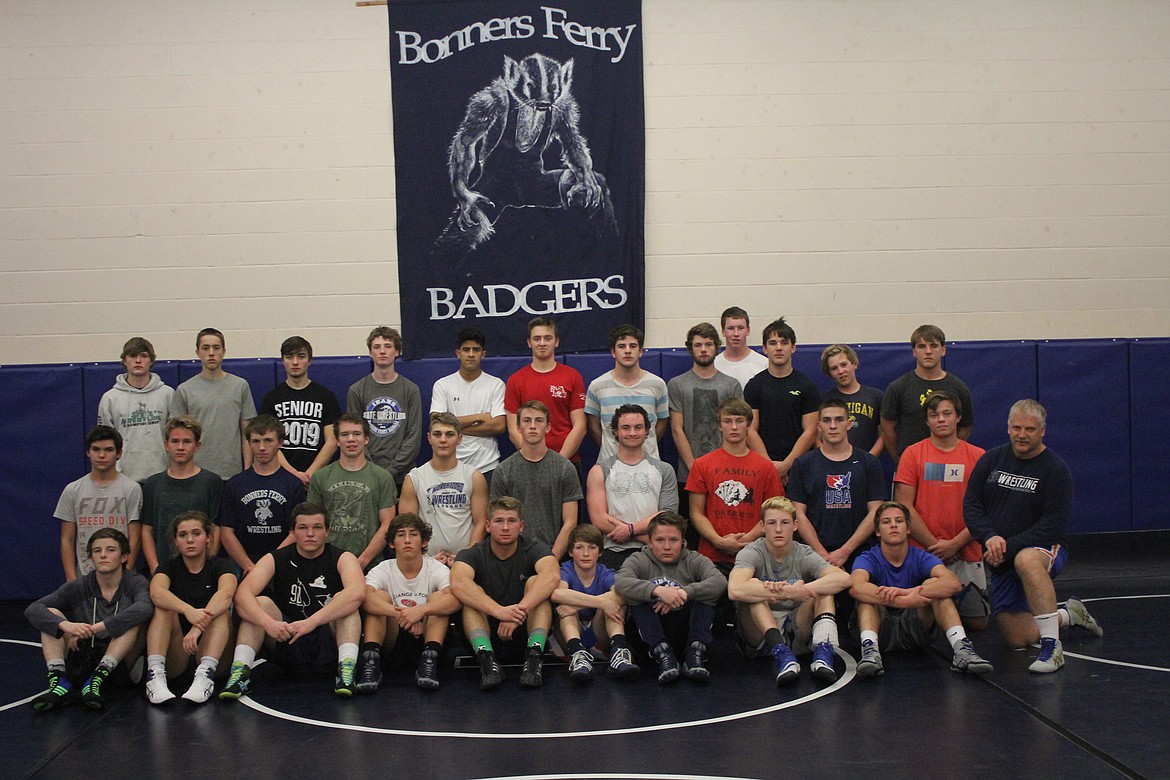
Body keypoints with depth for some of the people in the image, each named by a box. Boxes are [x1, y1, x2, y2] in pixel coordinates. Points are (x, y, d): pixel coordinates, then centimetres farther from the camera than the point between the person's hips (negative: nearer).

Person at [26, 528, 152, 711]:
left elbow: (144, 609, -29)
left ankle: (97, 680, -35)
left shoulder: (135, 583, -5)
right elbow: (32, 609, -10)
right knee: (51, 614, -11)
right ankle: (59, 682, -29)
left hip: (119, 664, -3)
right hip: (81, 660, 3)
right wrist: (65, 625, -30)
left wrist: (95, 628, -34)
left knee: (133, 619, -25)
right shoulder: (78, 587, 2)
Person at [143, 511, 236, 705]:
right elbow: (156, 592, -18)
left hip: (211, 653, -1)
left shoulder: (220, 565, 3)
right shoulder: (169, 567, 6)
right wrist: (188, 611, -38)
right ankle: (156, 674, -35)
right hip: (175, 657, 1)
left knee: (221, 610, -24)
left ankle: (205, 674, -41)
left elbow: (226, 593, -21)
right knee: (163, 607, -19)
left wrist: (199, 625, -39)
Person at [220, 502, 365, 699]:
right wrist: (268, 623, -38)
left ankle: (347, 669, -39)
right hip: (287, 644, 2)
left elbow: (357, 592, -29)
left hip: (329, 645, -2)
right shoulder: (275, 560, -1)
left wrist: (312, 622, -39)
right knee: (260, 602, -18)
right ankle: (240, 671, -30)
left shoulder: (342, 559, -6)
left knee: (345, 601, -25)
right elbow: (242, 594, -18)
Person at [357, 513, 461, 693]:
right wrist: (400, 614, -43)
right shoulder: (382, 570, -4)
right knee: (380, 595, -19)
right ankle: (371, 660, -32)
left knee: (438, 597, -21)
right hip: (391, 641, 0)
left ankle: (429, 662, -35)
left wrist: (421, 610, -45)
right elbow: (365, 598, -27)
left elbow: (455, 600, -27)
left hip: (425, 639, 0)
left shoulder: (437, 569, -5)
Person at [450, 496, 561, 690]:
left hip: (526, 632, 0)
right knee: (474, 593, -23)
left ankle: (534, 654, -35)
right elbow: (458, 583, -31)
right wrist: (499, 610, -45)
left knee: (535, 582, -21)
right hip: (488, 634, 0)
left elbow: (552, 576, -31)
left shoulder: (534, 549, -7)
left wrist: (519, 611, -43)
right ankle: (486, 658, -42)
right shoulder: (473, 554, -7)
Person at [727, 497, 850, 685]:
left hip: (797, 633, 2)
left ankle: (823, 654, -36)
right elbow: (734, 590, -33)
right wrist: (787, 593, -37)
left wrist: (800, 589, -36)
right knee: (753, 585, -26)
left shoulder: (804, 555, -1)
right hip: (758, 633, -2)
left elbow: (843, 578, -22)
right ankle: (782, 655, -42)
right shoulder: (751, 553, -9)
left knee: (823, 588, -16)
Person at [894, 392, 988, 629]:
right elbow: (904, 507, -3)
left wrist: (955, 544, -10)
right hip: (921, 553, -1)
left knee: (977, 622, 0)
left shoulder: (978, 456, 4)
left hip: (966, 554, 1)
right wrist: (933, 544, -9)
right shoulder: (912, 454, 2)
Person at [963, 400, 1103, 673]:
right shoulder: (991, 459, 5)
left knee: (1025, 560, -42)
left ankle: (1052, 648, -39)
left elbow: (1055, 525, -15)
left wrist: (1009, 547, -23)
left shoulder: (1055, 469, -8)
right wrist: (990, 538, -18)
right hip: (1002, 561, 5)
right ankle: (1068, 615, 30)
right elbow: (971, 505, 1)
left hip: (1045, 550, -5)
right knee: (1017, 638, 0)